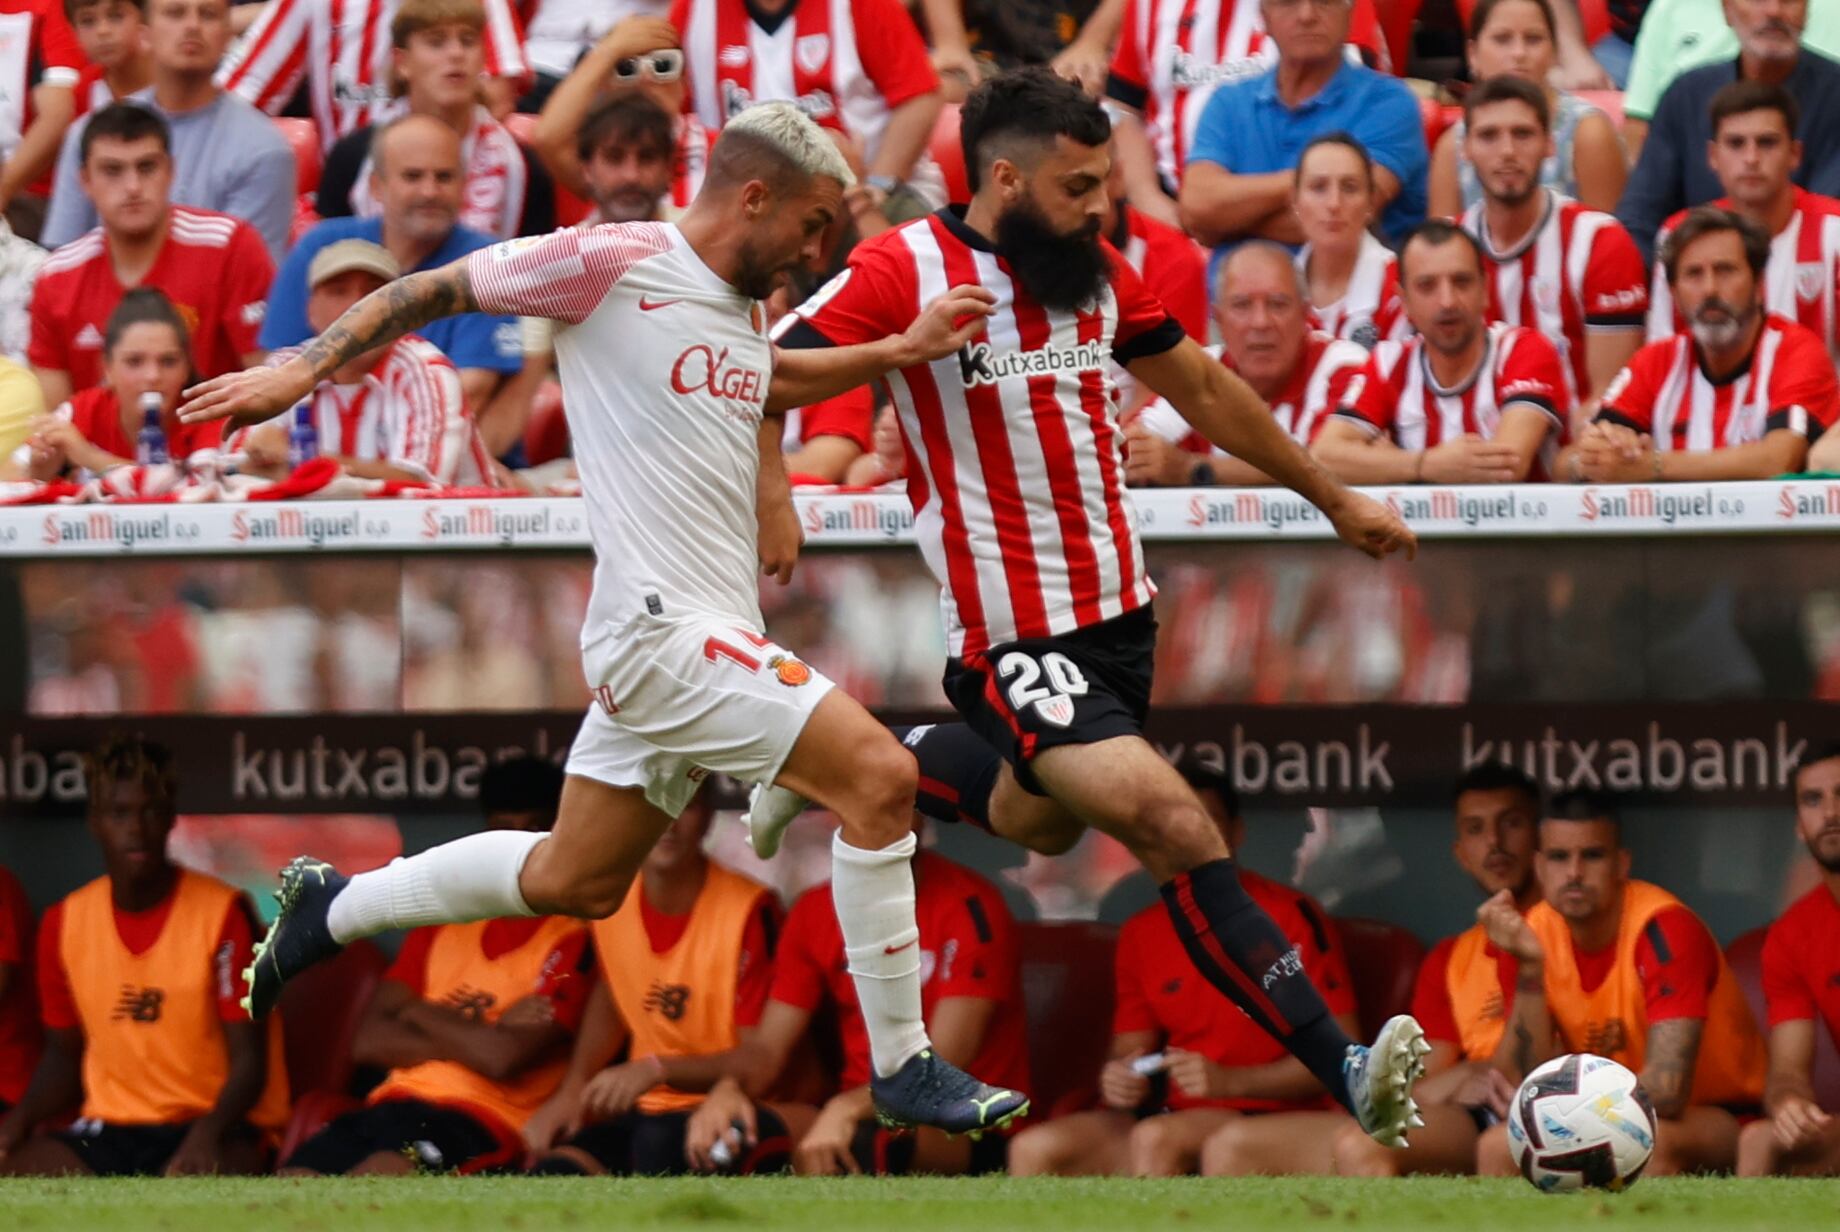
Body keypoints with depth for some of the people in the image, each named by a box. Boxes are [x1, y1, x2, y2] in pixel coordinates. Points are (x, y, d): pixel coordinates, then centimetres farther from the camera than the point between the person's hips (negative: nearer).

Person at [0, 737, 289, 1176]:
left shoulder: (223, 914, -8)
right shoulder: (64, 923, 5)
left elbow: (250, 1059, -8)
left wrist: (208, 1134, -28)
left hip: (213, 1121, -5)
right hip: (111, 1130, 5)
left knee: (193, 1181, -41)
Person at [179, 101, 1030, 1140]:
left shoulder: (747, 305, 14)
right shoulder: (612, 263, -10)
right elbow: (436, 290, -3)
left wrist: (902, 351, 24)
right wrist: (302, 371, -10)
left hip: (711, 632, 10)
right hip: (665, 625, -10)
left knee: (572, 882, 18)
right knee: (880, 775, -17)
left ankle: (332, 907, 35)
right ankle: (904, 1069, -10)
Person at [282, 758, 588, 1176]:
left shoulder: (570, 941, 2)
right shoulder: (442, 926, 23)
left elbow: (502, 1059, -11)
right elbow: (367, 1042, 13)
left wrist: (422, 1016, 8)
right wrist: (470, 1038, -1)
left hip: (483, 1123, -6)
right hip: (395, 1106, 6)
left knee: (381, 1174, -39)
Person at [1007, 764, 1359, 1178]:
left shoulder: (1290, 918, -4)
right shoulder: (1140, 936, 13)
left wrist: (1229, 1081, -18)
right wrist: (1119, 1079, -7)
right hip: (1172, 1114, 6)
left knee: (1155, 1138, -35)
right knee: (1034, 1149, -18)